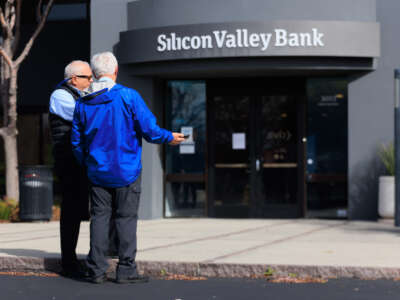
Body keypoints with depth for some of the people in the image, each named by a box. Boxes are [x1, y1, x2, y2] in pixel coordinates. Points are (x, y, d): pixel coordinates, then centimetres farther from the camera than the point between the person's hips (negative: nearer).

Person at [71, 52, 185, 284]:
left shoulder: (83, 103, 3)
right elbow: (149, 129, -12)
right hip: (126, 171, -4)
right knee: (126, 218, 2)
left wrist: (86, 163, 24)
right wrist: (169, 138, 7)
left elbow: (76, 140, 9)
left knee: (99, 217, 7)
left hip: (97, 171, 4)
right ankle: (126, 269, 2)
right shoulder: (128, 96, -11)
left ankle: (96, 270, 5)